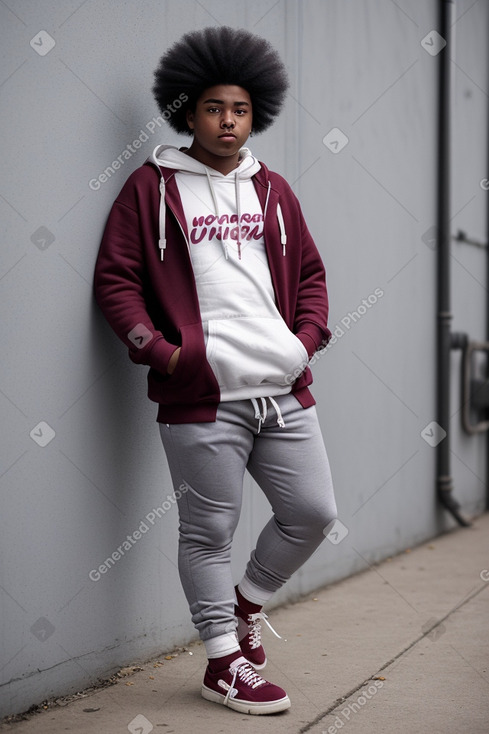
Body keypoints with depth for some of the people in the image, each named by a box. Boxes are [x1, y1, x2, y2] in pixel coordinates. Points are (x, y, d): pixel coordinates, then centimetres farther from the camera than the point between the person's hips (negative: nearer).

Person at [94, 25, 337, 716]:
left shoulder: (272, 190, 17)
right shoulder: (152, 186, 3)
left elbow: (309, 272, 23)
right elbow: (115, 278, 0)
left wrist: (306, 339, 7)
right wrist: (160, 351, -11)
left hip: (285, 392, 5)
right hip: (203, 399, -5)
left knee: (313, 513, 9)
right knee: (209, 533, 3)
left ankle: (247, 602, 34)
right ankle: (224, 664, 18)